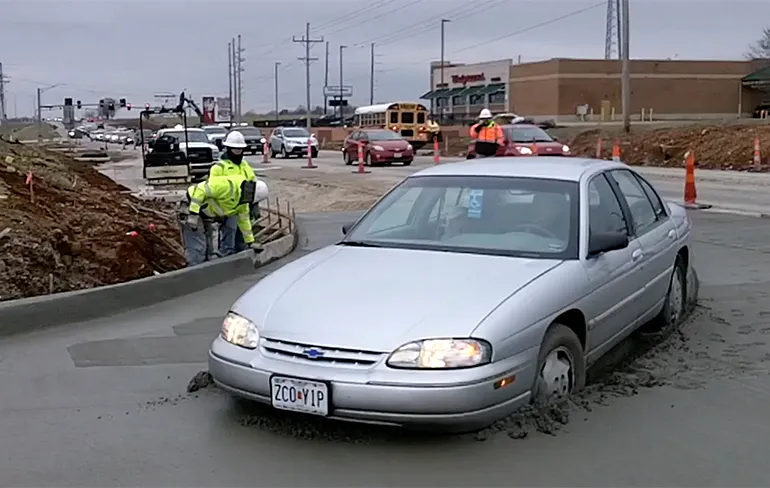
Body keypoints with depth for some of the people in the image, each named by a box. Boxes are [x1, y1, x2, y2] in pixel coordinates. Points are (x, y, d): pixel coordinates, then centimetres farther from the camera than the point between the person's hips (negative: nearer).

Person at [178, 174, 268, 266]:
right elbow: (200, 190, -30)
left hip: (206, 216, 10)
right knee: (197, 250, -14)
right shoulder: (228, 185, -28)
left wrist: (251, 242, 22)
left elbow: (244, 220, 19)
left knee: (208, 251, 14)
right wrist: (193, 215, -30)